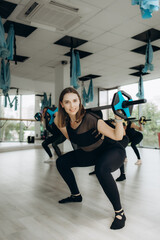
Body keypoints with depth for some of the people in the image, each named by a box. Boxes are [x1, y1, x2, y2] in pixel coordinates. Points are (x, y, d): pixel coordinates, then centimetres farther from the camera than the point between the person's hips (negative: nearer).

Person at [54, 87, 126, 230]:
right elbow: (71, 137, 8)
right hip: (90, 153, 8)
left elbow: (117, 136, -33)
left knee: (101, 168, -41)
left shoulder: (90, 119, -32)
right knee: (61, 162, 7)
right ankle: (76, 195, 27)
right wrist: (57, 121, -3)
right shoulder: (64, 121, -11)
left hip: (112, 151, -7)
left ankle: (120, 213, -20)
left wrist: (118, 118, -46)